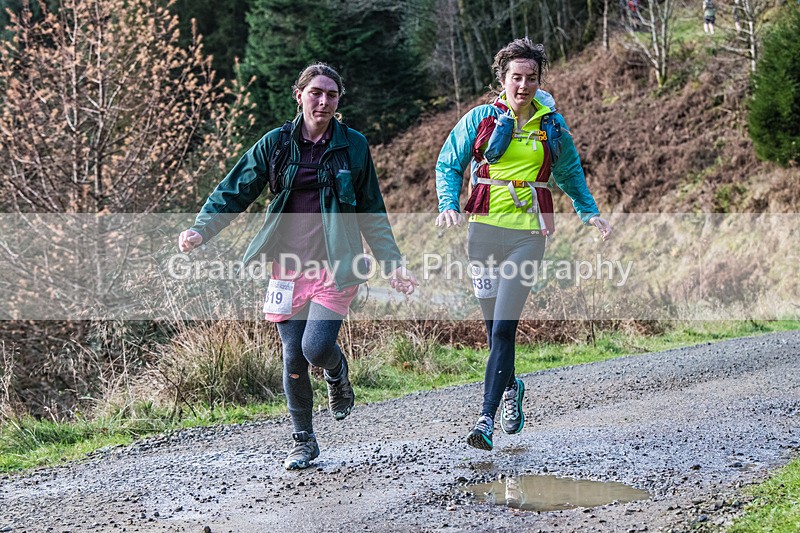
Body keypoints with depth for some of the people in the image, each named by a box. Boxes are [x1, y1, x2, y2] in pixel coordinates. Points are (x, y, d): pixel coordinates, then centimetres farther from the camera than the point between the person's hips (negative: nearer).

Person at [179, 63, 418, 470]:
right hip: (289, 266, 2)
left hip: (335, 267, -1)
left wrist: (392, 264, 5)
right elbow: (235, 191, 4)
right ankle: (304, 441, 21)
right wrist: (201, 229, -12)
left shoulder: (353, 146, 3)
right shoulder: (276, 143, 3)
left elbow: (371, 213, 10)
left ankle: (338, 374, 21)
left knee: (316, 348, -17)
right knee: (293, 359, 2)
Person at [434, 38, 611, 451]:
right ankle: (510, 387, 38)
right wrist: (448, 205, -8)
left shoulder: (552, 126, 8)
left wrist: (590, 213, 11)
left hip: (527, 234, -1)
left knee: (504, 327, -12)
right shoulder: (480, 119, 4)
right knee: (494, 325, 8)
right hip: (484, 228, 1)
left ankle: (486, 419, -12)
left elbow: (571, 174, 23)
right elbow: (448, 165, 9)